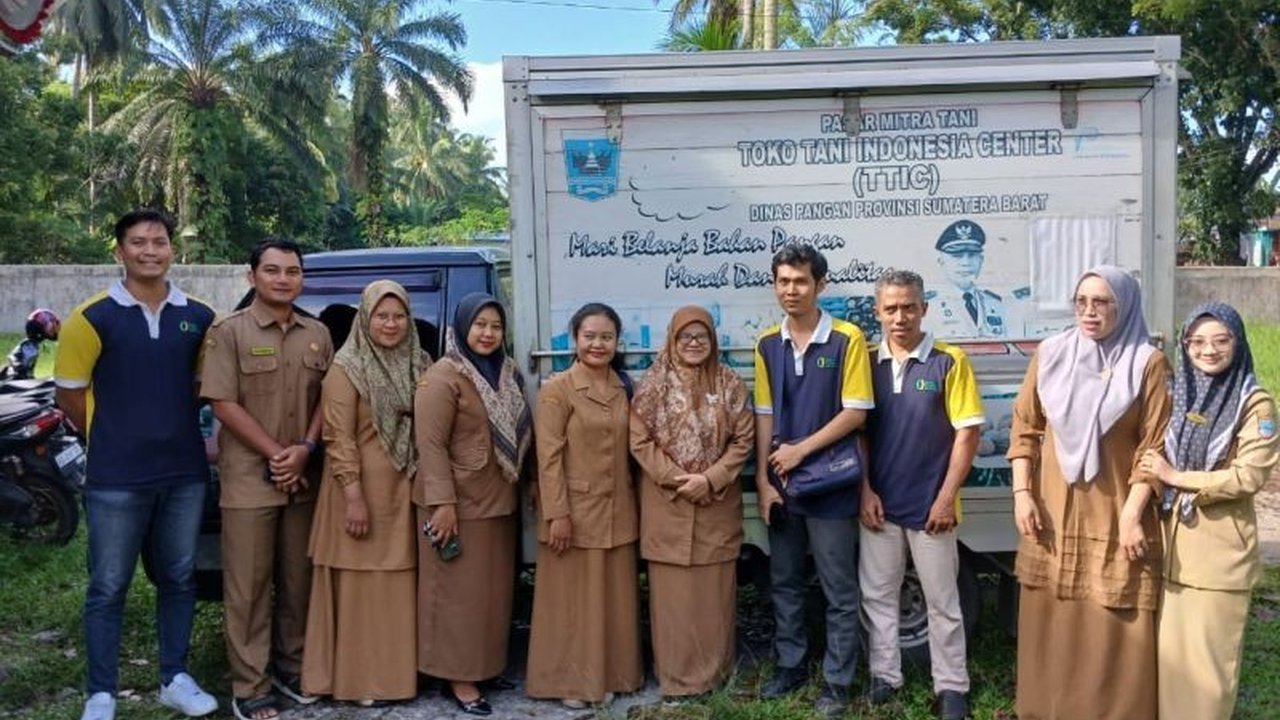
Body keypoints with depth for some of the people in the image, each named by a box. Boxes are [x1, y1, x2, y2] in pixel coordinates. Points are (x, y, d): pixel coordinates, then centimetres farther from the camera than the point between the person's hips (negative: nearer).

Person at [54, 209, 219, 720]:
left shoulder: (199, 318, 3)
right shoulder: (94, 318, -7)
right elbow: (69, 393, 0)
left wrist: (172, 430, 8)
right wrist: (113, 442, 6)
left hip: (185, 473, 3)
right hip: (116, 479, -3)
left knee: (178, 579, 13)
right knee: (109, 587, 6)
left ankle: (175, 679, 27)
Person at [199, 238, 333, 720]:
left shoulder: (317, 334, 9)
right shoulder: (229, 331, -4)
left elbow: (327, 399, 8)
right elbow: (223, 403, -10)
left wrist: (305, 450, -7)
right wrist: (276, 454, -13)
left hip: (303, 478, 4)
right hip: (249, 478, -4)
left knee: (298, 579, 12)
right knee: (248, 585, 2)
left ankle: (291, 668, 27)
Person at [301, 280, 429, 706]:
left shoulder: (418, 365, 9)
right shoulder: (347, 368, -8)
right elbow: (338, 438, -14)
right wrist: (354, 496, -19)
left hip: (406, 490, 6)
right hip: (363, 488, -6)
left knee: (399, 584, 11)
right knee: (362, 585, 1)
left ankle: (398, 671, 22)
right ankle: (360, 679, 11)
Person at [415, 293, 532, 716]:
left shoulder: (507, 373, 9)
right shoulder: (443, 378, -14)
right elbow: (431, 444, -18)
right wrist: (442, 502, -22)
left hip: (499, 499, 8)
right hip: (460, 501, -7)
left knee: (496, 588, 14)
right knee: (460, 591, 2)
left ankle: (487, 664, 28)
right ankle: (459, 677, 13)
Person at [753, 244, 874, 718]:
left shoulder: (847, 339, -9)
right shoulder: (768, 345, 5)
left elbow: (856, 413, -11)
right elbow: (764, 417, 6)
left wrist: (801, 450, -15)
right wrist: (764, 480, 0)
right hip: (782, 483, 5)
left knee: (838, 590, 5)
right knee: (784, 582, 15)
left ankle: (837, 681, 18)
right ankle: (790, 665, 30)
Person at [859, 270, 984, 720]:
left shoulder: (949, 362, -7)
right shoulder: (869, 364, 3)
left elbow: (968, 432, -8)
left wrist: (946, 497, -12)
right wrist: (865, 491, -2)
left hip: (930, 504, -3)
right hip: (879, 503, 3)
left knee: (942, 601, 8)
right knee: (878, 595, 12)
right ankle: (884, 675, 27)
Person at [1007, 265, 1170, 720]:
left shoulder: (1148, 364, -5)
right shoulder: (1051, 353, 3)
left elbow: (1153, 448, -7)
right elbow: (1025, 428, 6)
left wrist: (1132, 514, -13)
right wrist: (1022, 493, -1)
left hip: (1114, 517, -3)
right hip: (1053, 512, 3)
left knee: (1113, 631, 2)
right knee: (1050, 624, 13)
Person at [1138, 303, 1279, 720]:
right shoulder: (1176, 395, 9)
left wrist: (1176, 477, -13)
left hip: (1220, 549, -4)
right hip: (1171, 542, 5)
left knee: (1209, 655, 4)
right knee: (1169, 648, 11)